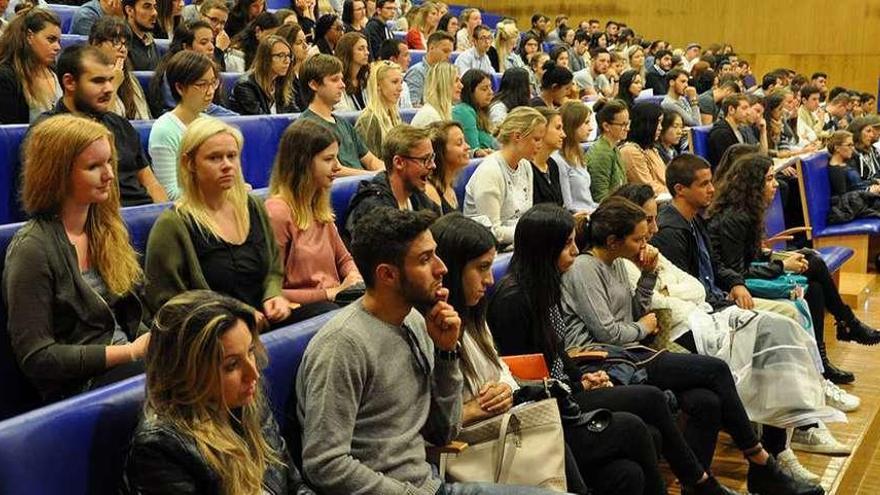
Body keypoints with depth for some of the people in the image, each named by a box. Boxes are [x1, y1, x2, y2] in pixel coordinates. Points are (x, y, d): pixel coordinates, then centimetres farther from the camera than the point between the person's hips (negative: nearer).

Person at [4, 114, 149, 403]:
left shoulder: (106, 229, 14)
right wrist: (130, 352, -14)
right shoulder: (32, 248, -10)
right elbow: (35, 356, -13)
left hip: (126, 365, 7)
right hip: (80, 387, -7)